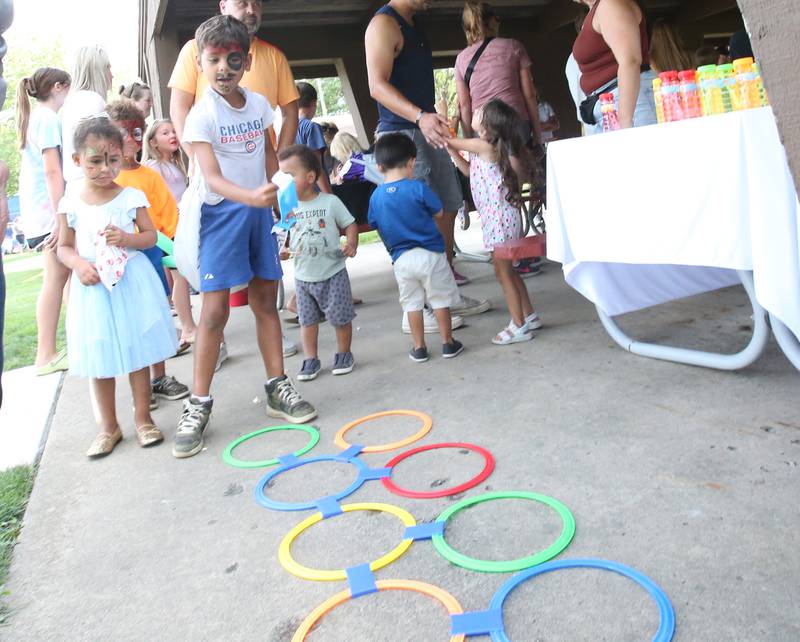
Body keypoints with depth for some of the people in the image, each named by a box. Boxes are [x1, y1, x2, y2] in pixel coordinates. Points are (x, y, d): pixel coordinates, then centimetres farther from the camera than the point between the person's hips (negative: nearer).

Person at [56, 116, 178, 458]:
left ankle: (143, 419, 22)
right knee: (100, 359, 9)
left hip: (132, 283, -1)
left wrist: (128, 239, -17)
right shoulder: (71, 203, 0)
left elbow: (151, 235, 2)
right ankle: (109, 427, 24)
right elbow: (64, 247, 6)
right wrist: (79, 264, -14)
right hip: (93, 287, 1)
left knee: (138, 353, 6)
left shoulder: (131, 196, -2)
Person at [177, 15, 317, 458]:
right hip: (222, 213, -5)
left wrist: (280, 193, 12)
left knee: (266, 301, 9)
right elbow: (211, 177, -23)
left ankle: (278, 389, 19)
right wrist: (251, 196, -40)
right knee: (215, 309, -9)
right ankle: (198, 406, 0)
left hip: (259, 210, 5)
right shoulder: (202, 114, -12)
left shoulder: (258, 104, 5)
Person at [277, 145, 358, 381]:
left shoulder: (330, 202, -8)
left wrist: (351, 243, -21)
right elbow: (285, 236, 10)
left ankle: (344, 354, 25)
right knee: (307, 320, 9)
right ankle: (311, 359, 21)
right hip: (303, 277, 3)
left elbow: (350, 224, -2)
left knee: (340, 317, 5)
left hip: (333, 273, -3)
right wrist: (283, 250, -11)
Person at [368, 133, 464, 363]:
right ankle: (448, 343, 18)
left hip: (400, 259, 3)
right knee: (440, 300, 10)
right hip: (430, 254, -3)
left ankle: (419, 348, 19)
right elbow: (438, 212, -3)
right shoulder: (417, 188, -13)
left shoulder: (376, 196, -1)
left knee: (412, 303, 13)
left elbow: (375, 224, 8)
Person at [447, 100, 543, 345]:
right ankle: (529, 316, 26)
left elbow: (449, 140, -8)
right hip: (498, 216, 9)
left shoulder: (484, 146, -16)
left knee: (503, 272, -3)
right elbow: (469, 170, 21)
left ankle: (519, 326, 4)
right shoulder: (489, 147, 10)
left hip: (499, 217, -9)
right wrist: (451, 149, 16)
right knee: (507, 271, 17)